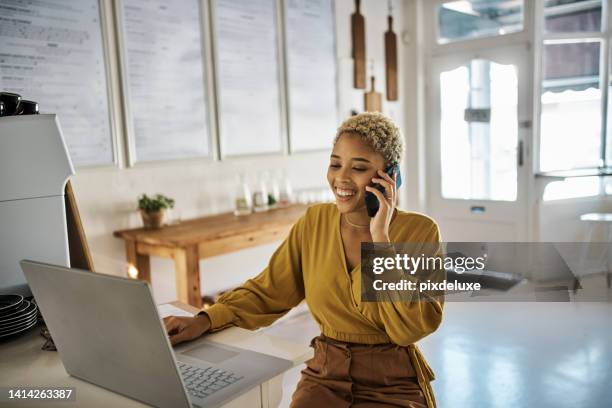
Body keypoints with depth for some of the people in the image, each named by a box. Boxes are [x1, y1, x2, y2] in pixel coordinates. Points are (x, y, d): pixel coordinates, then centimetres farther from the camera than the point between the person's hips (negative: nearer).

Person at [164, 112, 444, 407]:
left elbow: (410, 329, -17)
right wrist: (205, 321, -12)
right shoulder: (314, 222, 0)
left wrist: (381, 239, -21)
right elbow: (267, 292, 3)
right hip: (325, 377, 2)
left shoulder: (420, 231, -9)